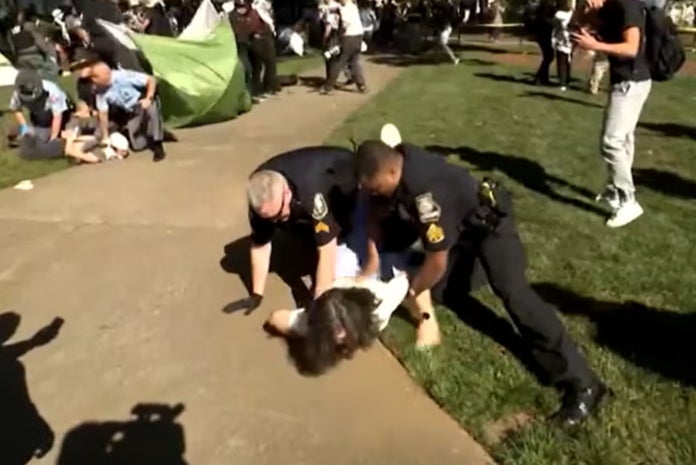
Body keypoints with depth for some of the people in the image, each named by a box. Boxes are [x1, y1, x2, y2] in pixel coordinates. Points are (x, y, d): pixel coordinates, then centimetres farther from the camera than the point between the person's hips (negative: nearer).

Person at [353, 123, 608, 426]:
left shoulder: (425, 190, -41)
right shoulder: (390, 162, -16)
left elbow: (437, 262, -34)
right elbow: (376, 213, 3)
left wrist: (408, 292, -17)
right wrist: (372, 260, -4)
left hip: (487, 222, -9)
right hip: (453, 220, 9)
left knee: (512, 292, -22)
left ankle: (581, 384, -22)